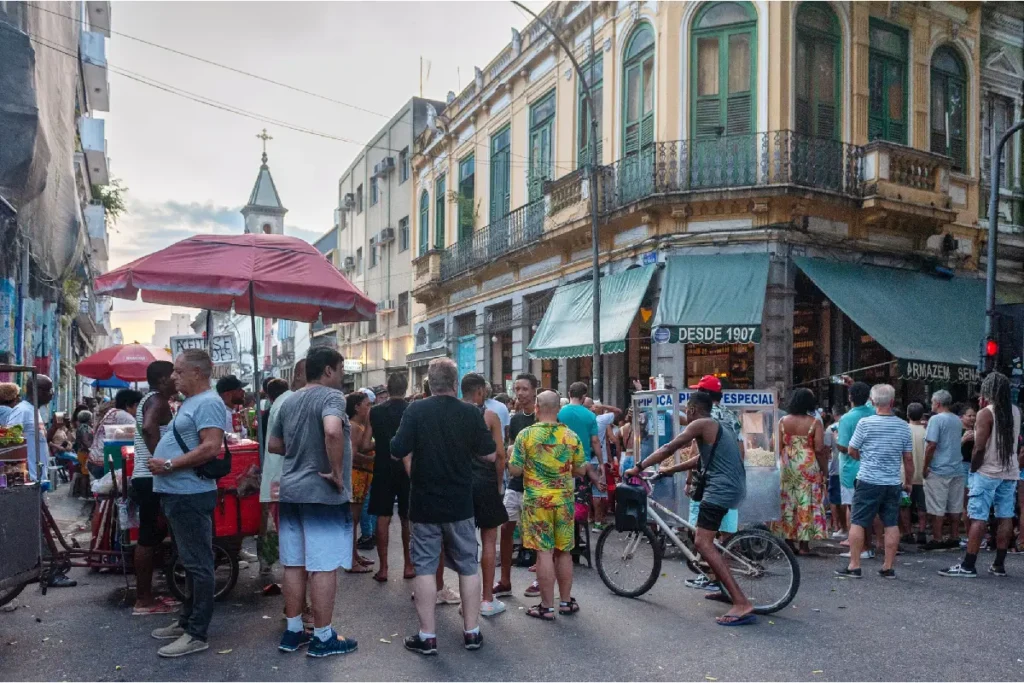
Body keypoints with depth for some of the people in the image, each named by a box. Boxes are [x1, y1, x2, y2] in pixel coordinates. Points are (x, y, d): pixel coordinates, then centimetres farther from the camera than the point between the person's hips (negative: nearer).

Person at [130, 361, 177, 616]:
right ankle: (143, 601, 0)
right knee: (149, 538, -5)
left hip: (147, 477, 10)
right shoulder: (158, 401, -13)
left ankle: (146, 595, 20)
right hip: (152, 478, -10)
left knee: (151, 537, 14)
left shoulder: (149, 400, 20)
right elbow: (149, 427, -32)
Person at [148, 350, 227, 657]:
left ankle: (197, 634, 0)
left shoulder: (208, 403, -15)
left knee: (198, 565, -5)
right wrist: (162, 464, 11)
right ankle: (186, 621, 29)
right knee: (189, 563, 18)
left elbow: (211, 448, -25)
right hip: (176, 493, 11)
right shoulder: (190, 402, 18)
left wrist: (169, 464, -21)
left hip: (190, 495, -11)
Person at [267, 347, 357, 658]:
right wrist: (337, 472, -23)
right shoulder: (331, 396, -13)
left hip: (291, 491, 8)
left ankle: (293, 631, 23)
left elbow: (273, 445, 19)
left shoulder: (289, 402, 11)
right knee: (323, 567, 0)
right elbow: (333, 431, -33)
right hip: (323, 493, -8)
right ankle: (323, 637, 8)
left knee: (294, 564, 13)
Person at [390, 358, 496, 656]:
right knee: (468, 566, 12)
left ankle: (427, 636, 10)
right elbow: (490, 455, -1)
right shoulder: (471, 413, -6)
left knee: (425, 566, 6)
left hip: (424, 501, -1)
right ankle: (471, 632, 18)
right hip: (460, 503, 1)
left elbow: (399, 451, -13)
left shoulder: (416, 410, -10)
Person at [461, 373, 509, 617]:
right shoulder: (490, 415, -5)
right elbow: (500, 454, -7)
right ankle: (488, 600, 8)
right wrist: (498, 482, 5)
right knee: (489, 539, 5)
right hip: (485, 482, -3)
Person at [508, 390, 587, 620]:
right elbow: (581, 470, 6)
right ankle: (566, 601, 24)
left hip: (537, 500, -3)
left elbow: (515, 470, -8)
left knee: (544, 552, 1)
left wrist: (511, 457, 12)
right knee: (564, 551, 14)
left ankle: (547, 606, 7)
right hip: (564, 499, 3)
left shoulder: (526, 435, -9)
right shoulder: (571, 435, 0)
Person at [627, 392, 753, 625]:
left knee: (702, 543, -15)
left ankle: (742, 604, -22)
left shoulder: (700, 424, -5)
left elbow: (668, 449, -10)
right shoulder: (717, 427, 25)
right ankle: (726, 588, 29)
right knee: (707, 538, 26)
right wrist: (670, 470, 22)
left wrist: (638, 467, -7)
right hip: (733, 487, 10)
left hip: (721, 488, -10)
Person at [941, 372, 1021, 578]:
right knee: (1005, 517, 9)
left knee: (978, 518, -6)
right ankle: (999, 565, 14)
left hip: (987, 472, -6)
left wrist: (973, 469, -5)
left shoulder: (986, 413, -12)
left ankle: (968, 566, -6)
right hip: (1010, 472, 7)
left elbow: (980, 447, -17)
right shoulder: (1015, 411, 8)